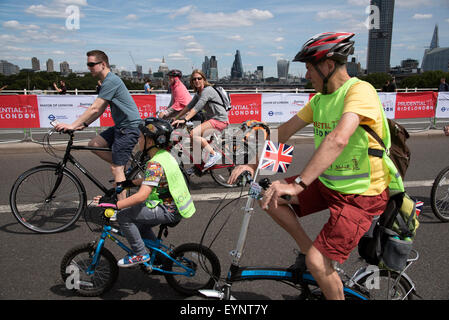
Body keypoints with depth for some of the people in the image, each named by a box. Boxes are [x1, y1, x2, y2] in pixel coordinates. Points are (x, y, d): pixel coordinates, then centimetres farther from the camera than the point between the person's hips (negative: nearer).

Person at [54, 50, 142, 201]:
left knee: (116, 168, -7)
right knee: (94, 144, 6)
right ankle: (124, 167, 14)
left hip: (129, 127, -10)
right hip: (121, 126, 10)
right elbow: (100, 110, 17)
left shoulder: (111, 81, -17)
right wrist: (83, 124, 9)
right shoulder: (107, 81, 15)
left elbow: (94, 108, -21)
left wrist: (73, 125, -18)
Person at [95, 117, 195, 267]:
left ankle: (140, 254, 4)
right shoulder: (165, 155, 6)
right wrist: (130, 182, 20)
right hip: (175, 205, 10)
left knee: (123, 216, -10)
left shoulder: (155, 163, -24)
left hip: (169, 211, -10)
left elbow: (142, 196, -33)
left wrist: (114, 204, -33)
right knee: (140, 223, 26)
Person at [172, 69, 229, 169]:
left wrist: (184, 119, -32)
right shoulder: (199, 93, 15)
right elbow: (189, 106, 16)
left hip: (220, 120, -10)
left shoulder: (207, 90, -15)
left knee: (193, 134, -23)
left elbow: (197, 107, -25)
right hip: (211, 118, 10)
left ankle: (214, 154, -16)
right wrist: (177, 117, 11)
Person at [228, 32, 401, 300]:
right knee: (269, 197, -2)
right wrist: (254, 164, -2)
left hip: (361, 194, -8)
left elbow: (338, 139, -38)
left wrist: (298, 184, -43)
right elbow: (284, 131, 6)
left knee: (317, 263, -14)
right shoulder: (320, 98, 5)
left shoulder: (360, 90, -21)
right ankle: (308, 250, 15)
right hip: (327, 184, 8)